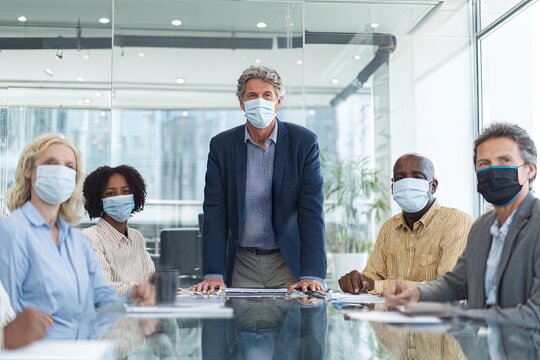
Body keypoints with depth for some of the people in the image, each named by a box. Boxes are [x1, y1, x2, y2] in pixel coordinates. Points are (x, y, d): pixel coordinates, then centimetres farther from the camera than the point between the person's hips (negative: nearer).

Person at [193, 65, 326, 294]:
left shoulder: (304, 142, -5)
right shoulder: (221, 145, -1)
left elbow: (311, 211, -10)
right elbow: (215, 212, -4)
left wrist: (312, 275, -20)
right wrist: (214, 274, -14)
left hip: (288, 262, -1)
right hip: (241, 264, 1)